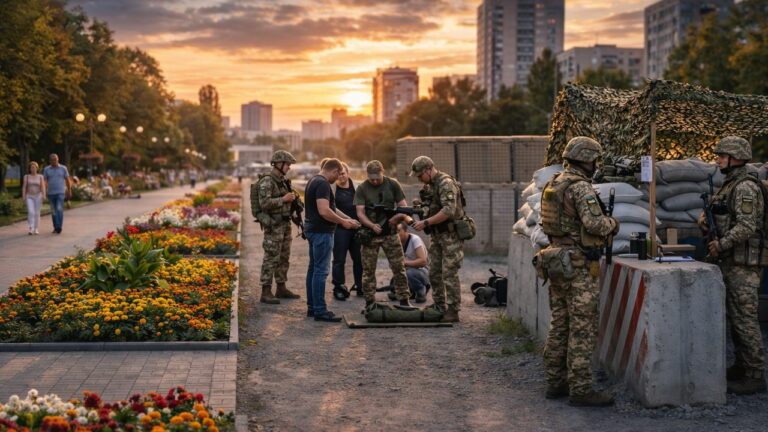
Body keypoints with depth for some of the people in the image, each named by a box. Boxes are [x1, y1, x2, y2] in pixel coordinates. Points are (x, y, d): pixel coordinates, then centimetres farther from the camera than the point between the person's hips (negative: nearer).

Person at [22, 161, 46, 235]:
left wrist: (43, 196, -18)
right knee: (30, 212, -15)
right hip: (29, 197, 0)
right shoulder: (26, 176, 1)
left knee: (37, 213, 0)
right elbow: (24, 187, -3)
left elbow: (43, 187, -6)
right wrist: (23, 196, -12)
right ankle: (31, 229, -13)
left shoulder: (40, 177, 0)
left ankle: (36, 229, 10)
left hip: (38, 196, 0)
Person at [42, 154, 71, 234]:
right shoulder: (46, 169, 4)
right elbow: (44, 181, 0)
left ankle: (59, 227, -19)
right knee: (53, 211, 8)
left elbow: (67, 180, 7)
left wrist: (69, 191, 8)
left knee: (59, 209, -16)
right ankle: (55, 227, 18)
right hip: (51, 193, 2)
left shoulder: (63, 168, 2)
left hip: (60, 193, -2)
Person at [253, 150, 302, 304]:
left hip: (285, 224, 9)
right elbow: (265, 203, -24)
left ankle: (281, 288, 23)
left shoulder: (282, 181, 14)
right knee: (271, 259, -7)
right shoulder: (266, 182, -14)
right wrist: (284, 199, -21)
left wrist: (293, 198, 6)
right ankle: (266, 292, -4)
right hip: (273, 226, -9)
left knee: (284, 258, 14)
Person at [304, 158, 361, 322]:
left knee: (313, 268, 14)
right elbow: (324, 211, -27)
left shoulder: (314, 181, 16)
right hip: (321, 232, -11)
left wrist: (348, 219, 17)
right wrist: (343, 222, -14)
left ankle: (312, 307, 21)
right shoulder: (323, 184, -17)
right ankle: (320, 311, -5)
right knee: (321, 271, -7)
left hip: (313, 229, 11)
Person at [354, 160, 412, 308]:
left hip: (390, 233, 1)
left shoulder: (393, 185, 1)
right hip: (370, 234, 0)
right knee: (368, 270, 3)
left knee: (399, 267, 0)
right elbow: (360, 213, -7)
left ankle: (404, 300, 8)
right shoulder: (362, 189, -1)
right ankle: (370, 302, 12)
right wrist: (372, 225, -24)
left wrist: (396, 217, -19)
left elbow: (403, 207, 1)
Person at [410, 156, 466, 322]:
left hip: (451, 235, -9)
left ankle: (453, 311, -3)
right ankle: (439, 306, 24)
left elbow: (449, 210, -28)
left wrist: (426, 222, -28)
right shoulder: (429, 185, 11)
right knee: (434, 272, 13)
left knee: (449, 274, -7)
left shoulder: (446, 183, -18)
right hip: (437, 235, 9)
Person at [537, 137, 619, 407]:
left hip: (556, 261, 9)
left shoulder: (554, 184, 13)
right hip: (578, 265, -9)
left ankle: (556, 383, 18)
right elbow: (594, 223, -25)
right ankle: (580, 389, -3)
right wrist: (612, 223, -5)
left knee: (560, 325, 13)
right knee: (582, 329, -5)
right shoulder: (580, 186, -15)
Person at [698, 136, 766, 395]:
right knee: (734, 317, 14)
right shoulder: (729, 185, 16)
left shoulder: (745, 187, -14)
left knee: (744, 319, -7)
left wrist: (721, 245, -15)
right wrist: (705, 219, 4)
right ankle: (741, 366, 23)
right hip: (729, 262, 10)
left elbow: (746, 227, -23)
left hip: (743, 265, -10)